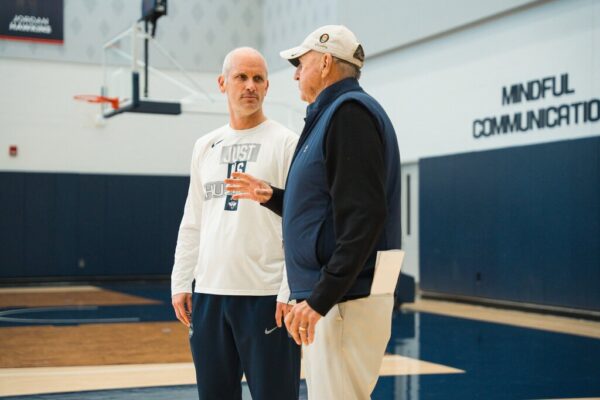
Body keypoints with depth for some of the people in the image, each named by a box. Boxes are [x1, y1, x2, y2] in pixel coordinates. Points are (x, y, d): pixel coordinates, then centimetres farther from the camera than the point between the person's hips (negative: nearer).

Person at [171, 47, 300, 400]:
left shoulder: (286, 142, -4)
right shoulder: (205, 146, 13)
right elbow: (192, 223, 16)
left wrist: (291, 291, -16)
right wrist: (180, 283, 10)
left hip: (266, 294, -5)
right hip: (209, 292, 6)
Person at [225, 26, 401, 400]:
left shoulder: (350, 111, -11)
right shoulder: (332, 114, 19)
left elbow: (364, 219, -22)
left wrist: (320, 299, -24)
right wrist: (271, 196, 20)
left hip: (345, 300, -10)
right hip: (331, 297, 10)